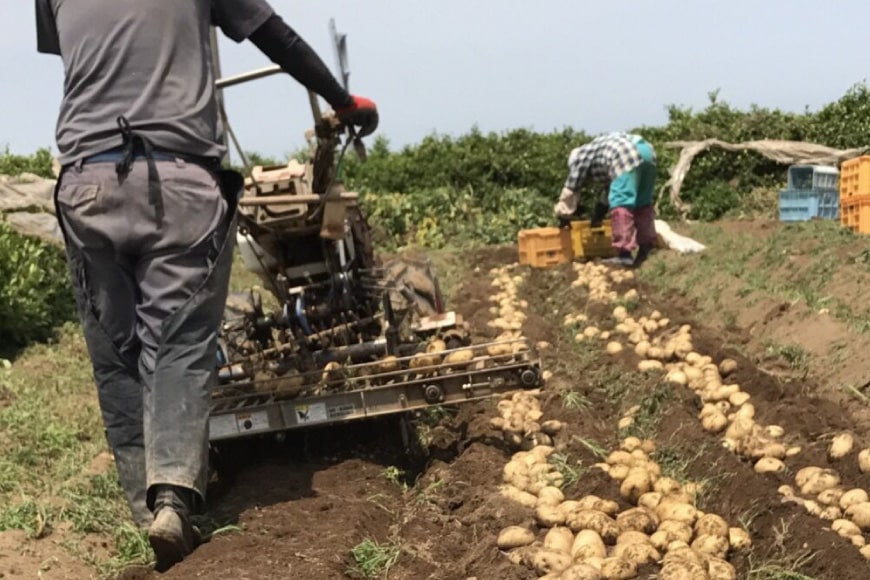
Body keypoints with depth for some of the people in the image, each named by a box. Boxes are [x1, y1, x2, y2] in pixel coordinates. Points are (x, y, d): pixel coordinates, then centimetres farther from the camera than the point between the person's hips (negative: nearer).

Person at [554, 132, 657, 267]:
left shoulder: (580, 157, 19)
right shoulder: (601, 153, 39)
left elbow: (570, 189, 22)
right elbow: (609, 190, 45)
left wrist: (563, 216, 33)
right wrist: (597, 217, 52)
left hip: (627, 157, -8)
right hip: (646, 150, 9)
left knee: (620, 204, -8)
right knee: (642, 203, 17)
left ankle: (624, 254, -15)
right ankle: (647, 249, 17)